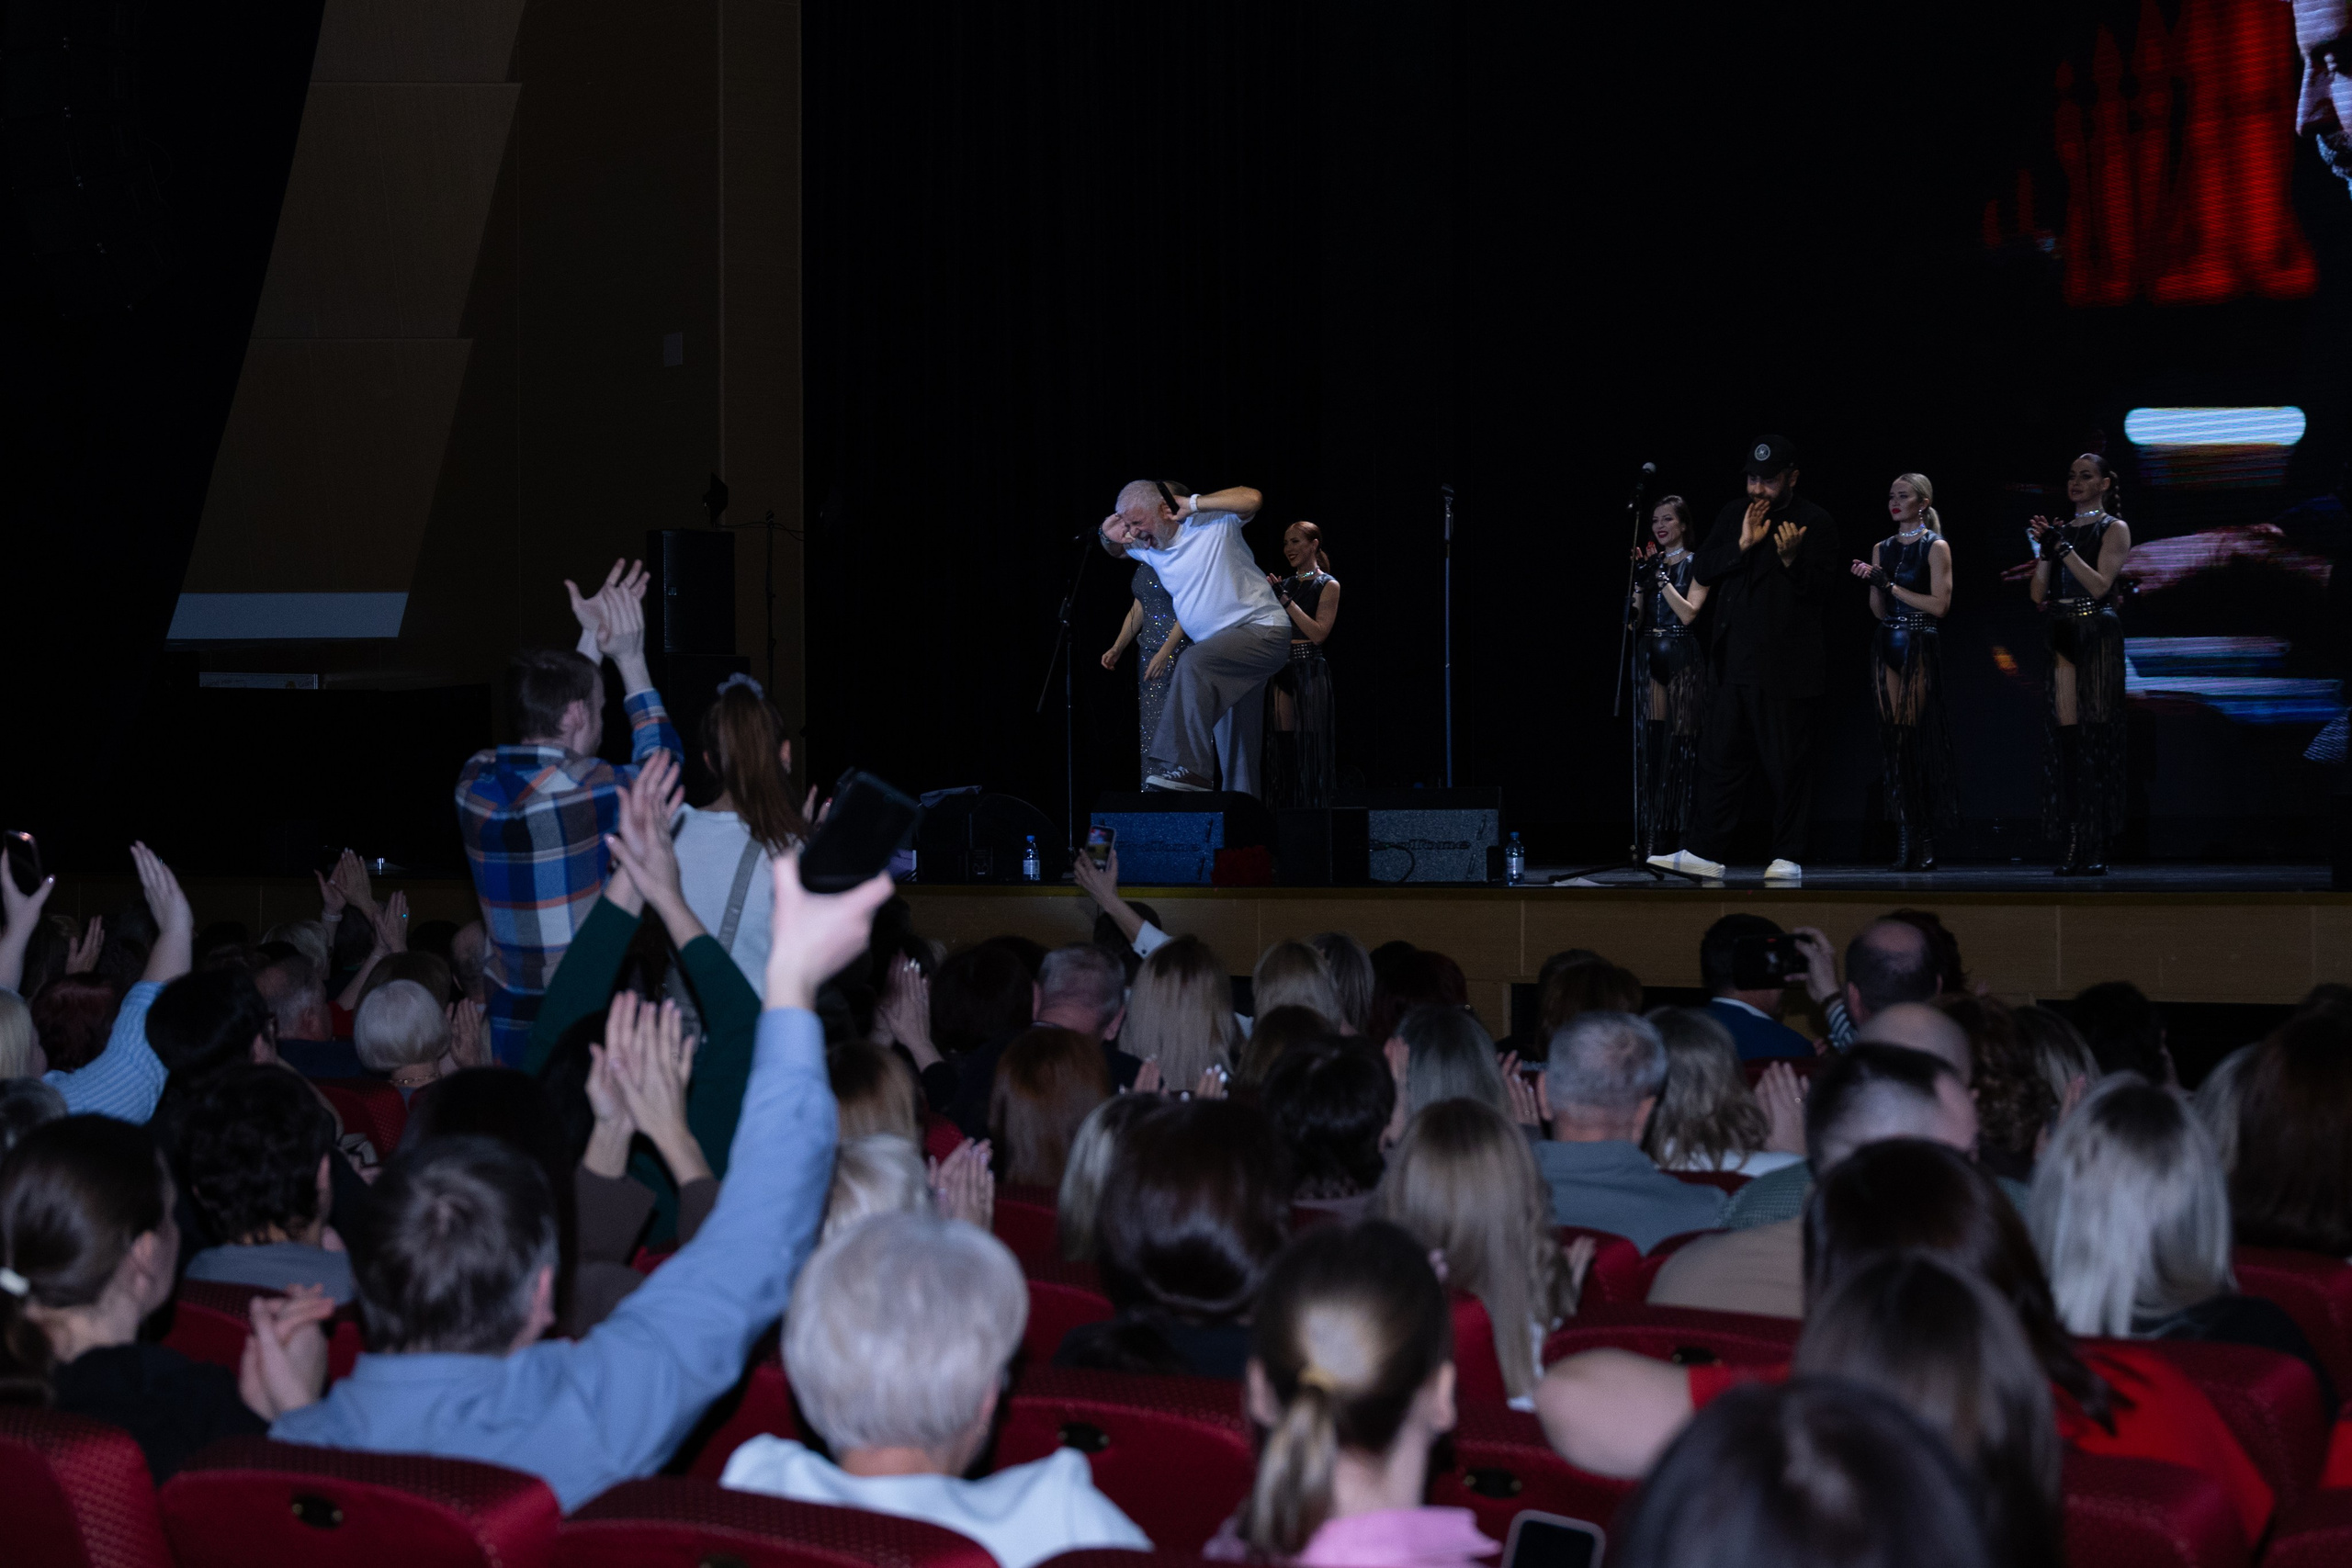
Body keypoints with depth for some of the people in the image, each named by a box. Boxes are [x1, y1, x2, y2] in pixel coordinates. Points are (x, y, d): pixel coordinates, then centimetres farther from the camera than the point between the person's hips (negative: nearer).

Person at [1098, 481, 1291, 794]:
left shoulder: (1212, 521, -13)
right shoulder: (1148, 547, 8)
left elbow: (1251, 499, -31)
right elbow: (1117, 550, 29)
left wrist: (1191, 504, -21)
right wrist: (1108, 536, 4)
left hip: (1263, 631, -9)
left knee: (1193, 662, -34)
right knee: (1235, 746, 11)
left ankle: (1186, 766, -41)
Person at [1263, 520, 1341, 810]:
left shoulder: (1328, 585, -2)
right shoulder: (1285, 584, 14)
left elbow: (1319, 633, -12)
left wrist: (1286, 601, -13)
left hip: (1309, 670, -6)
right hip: (1281, 669, 6)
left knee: (1310, 744, -7)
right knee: (1283, 742, 3)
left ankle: (1314, 807, -4)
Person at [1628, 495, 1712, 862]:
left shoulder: (1696, 564, 1)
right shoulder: (1650, 562, 14)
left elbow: (1688, 612, -12)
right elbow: (1636, 620, 9)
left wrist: (1661, 576, -12)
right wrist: (1639, 578, -3)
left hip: (1682, 657, -5)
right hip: (1649, 655, 5)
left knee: (1679, 744, -6)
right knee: (1649, 744, 0)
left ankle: (1676, 836, -3)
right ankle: (1649, 836, 1)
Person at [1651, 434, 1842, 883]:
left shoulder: (1815, 523, -2)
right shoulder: (1734, 515, 14)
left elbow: (1822, 592, -7)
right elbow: (1701, 572, 7)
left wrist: (1791, 559, -23)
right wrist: (1742, 545, -7)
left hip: (1785, 668, -5)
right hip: (1734, 661, 5)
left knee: (1787, 764, -2)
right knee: (1719, 757, 6)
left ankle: (1788, 857, 6)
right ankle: (1704, 853, 9)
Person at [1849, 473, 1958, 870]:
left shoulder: (1935, 546, -2)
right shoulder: (1882, 548, 14)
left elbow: (1939, 604, -11)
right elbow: (1879, 611, 14)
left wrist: (1891, 585, -12)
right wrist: (1873, 582, -4)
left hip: (1920, 648, -5)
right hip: (1888, 647, 5)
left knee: (1918, 741, -8)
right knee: (1894, 741, 0)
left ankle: (1924, 844, -5)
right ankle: (1906, 842, 0)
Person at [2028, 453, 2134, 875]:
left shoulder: (2114, 529, 3)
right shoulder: (2061, 530, 18)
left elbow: (2100, 585, -10)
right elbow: (2038, 595, 12)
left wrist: (2063, 546, -12)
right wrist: (2043, 550, -1)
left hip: (2096, 638, -5)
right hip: (2060, 635, 5)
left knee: (2093, 738, -9)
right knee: (2062, 737, -1)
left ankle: (2095, 849, -10)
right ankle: (2073, 846, -1)